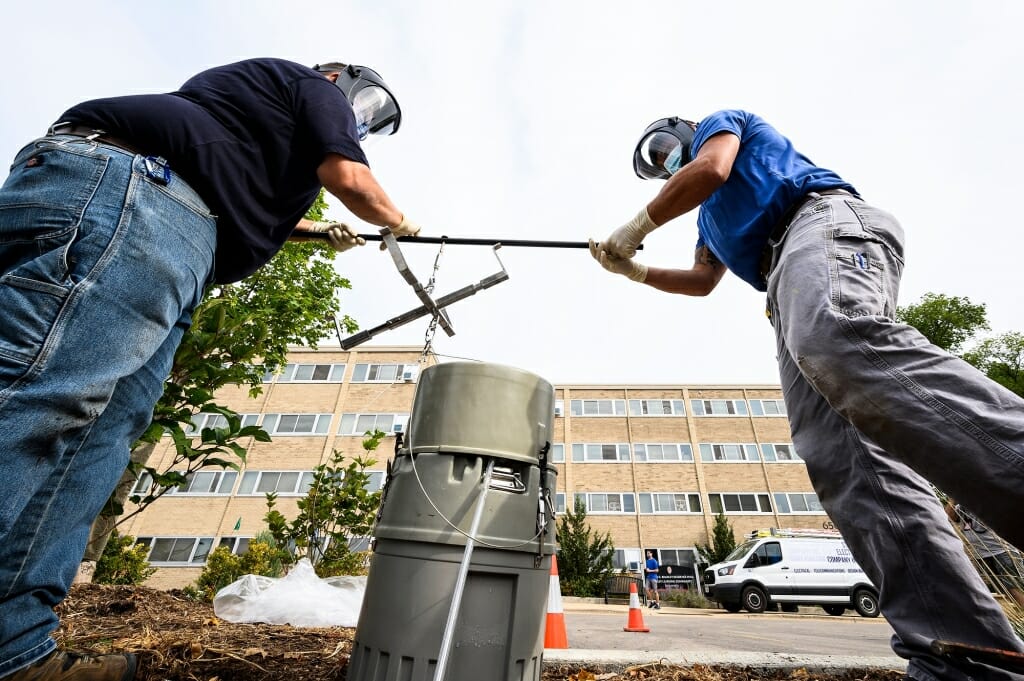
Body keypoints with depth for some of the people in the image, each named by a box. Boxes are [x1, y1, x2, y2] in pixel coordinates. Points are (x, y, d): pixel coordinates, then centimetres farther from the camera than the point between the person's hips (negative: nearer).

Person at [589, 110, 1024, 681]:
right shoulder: (712, 218, 43)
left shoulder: (721, 121, 25)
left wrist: (637, 226, 9)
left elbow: (711, 168, 2)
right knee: (836, 451, -14)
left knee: (836, 343, -40)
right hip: (787, 283, 7)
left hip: (825, 223, -7)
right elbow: (702, 281, 39)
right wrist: (633, 269, 34)